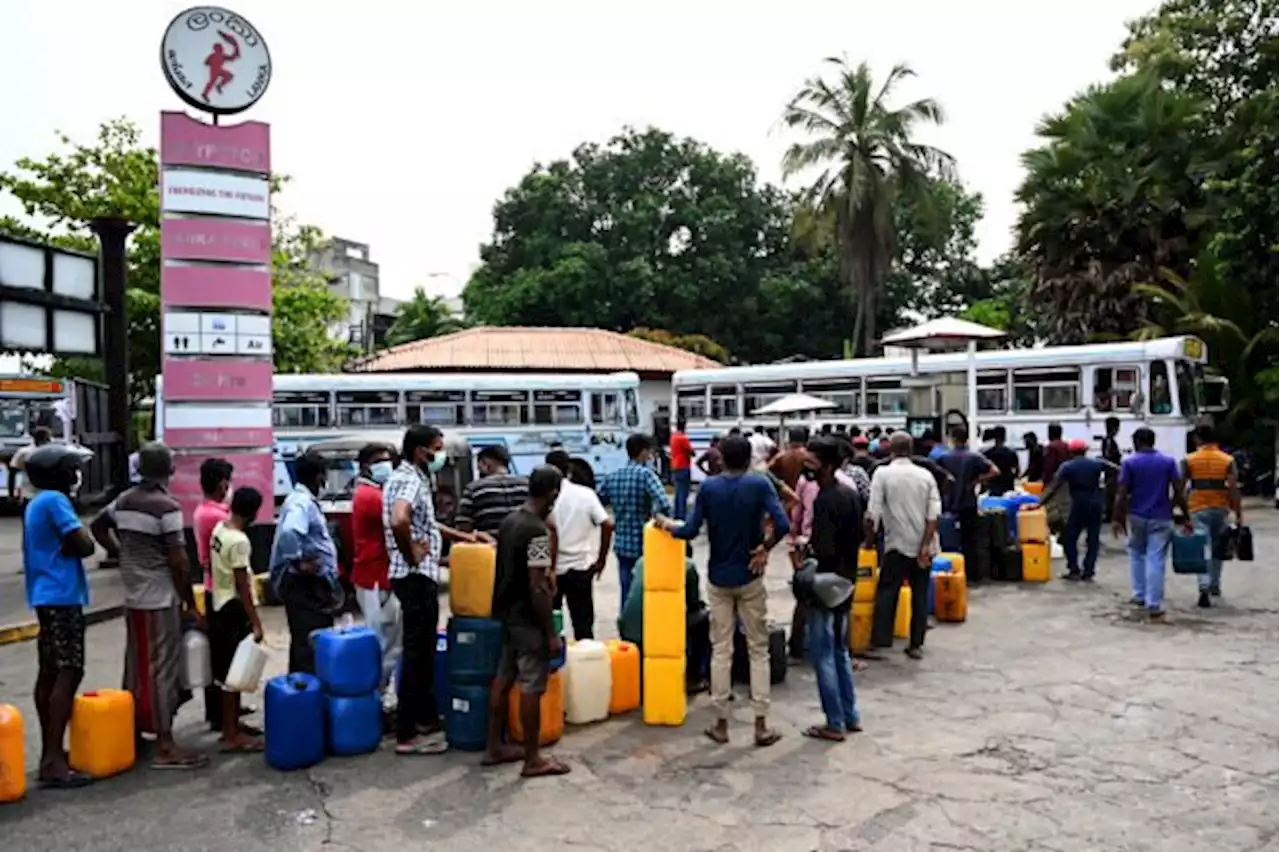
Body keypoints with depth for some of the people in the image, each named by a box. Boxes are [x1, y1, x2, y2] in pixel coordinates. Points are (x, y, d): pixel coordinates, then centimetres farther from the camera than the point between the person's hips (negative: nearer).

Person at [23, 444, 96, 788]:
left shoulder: (35, 503, 17)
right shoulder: (55, 500, -13)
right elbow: (84, 545, -18)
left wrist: (65, 546, 1)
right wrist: (73, 545, 0)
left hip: (45, 595, 10)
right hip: (62, 596, -10)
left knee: (49, 673, 13)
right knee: (68, 673, -10)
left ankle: (49, 753, 20)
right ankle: (54, 761, -11)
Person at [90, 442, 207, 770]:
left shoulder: (123, 501, 7)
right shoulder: (167, 507, -17)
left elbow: (97, 527, 25)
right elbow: (178, 562, -18)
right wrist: (191, 606, -11)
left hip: (134, 597, 8)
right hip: (161, 599, -8)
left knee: (137, 665, 17)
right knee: (162, 668, -5)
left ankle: (134, 729, 28)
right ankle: (165, 747, -2)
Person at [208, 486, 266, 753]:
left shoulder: (218, 529, 5)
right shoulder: (239, 541, -22)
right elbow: (242, 586, -21)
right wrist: (256, 623, -18)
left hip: (219, 605, 9)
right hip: (234, 610, -9)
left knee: (229, 670, 17)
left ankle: (233, 725, 27)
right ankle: (231, 735, 5)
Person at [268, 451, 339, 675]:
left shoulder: (304, 500, 15)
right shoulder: (302, 502, -17)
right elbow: (288, 533, -36)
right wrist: (299, 562, -25)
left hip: (311, 583, 11)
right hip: (305, 583, -11)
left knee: (305, 640, 17)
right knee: (311, 641, -8)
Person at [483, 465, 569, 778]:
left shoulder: (509, 521, 6)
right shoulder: (538, 531, -22)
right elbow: (537, 588, -23)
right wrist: (551, 633, -17)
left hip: (506, 613, 9)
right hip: (528, 619, -9)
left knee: (504, 678, 17)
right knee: (531, 687, 0)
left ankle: (495, 747, 27)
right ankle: (533, 760, 9)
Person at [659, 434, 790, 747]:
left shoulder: (708, 487, -4)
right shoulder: (760, 484, -7)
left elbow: (690, 531, -7)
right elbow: (783, 524, -19)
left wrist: (667, 525, 11)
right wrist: (764, 548, -5)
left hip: (718, 578, 1)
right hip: (750, 577, -1)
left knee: (721, 650, 8)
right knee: (758, 649, 7)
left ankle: (721, 723, 13)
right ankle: (761, 724, 7)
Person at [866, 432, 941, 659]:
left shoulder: (882, 474, -6)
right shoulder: (925, 475, 3)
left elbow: (873, 514, -9)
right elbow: (934, 514, -5)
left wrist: (868, 541, 4)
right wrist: (925, 546, -6)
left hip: (898, 544, -3)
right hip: (923, 546, 3)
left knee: (887, 592, 4)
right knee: (920, 595, 10)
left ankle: (880, 639, 1)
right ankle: (916, 644, 13)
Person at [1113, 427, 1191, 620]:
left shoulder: (1129, 462, -4)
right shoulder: (1168, 461, 1)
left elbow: (1121, 494, -8)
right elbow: (1179, 491, -4)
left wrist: (1117, 519, -3)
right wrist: (1186, 517, 2)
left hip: (1137, 517, 0)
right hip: (1161, 518, 0)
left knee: (1136, 554, 22)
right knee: (1155, 560, -2)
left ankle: (1139, 595, 22)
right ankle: (1154, 605, -5)